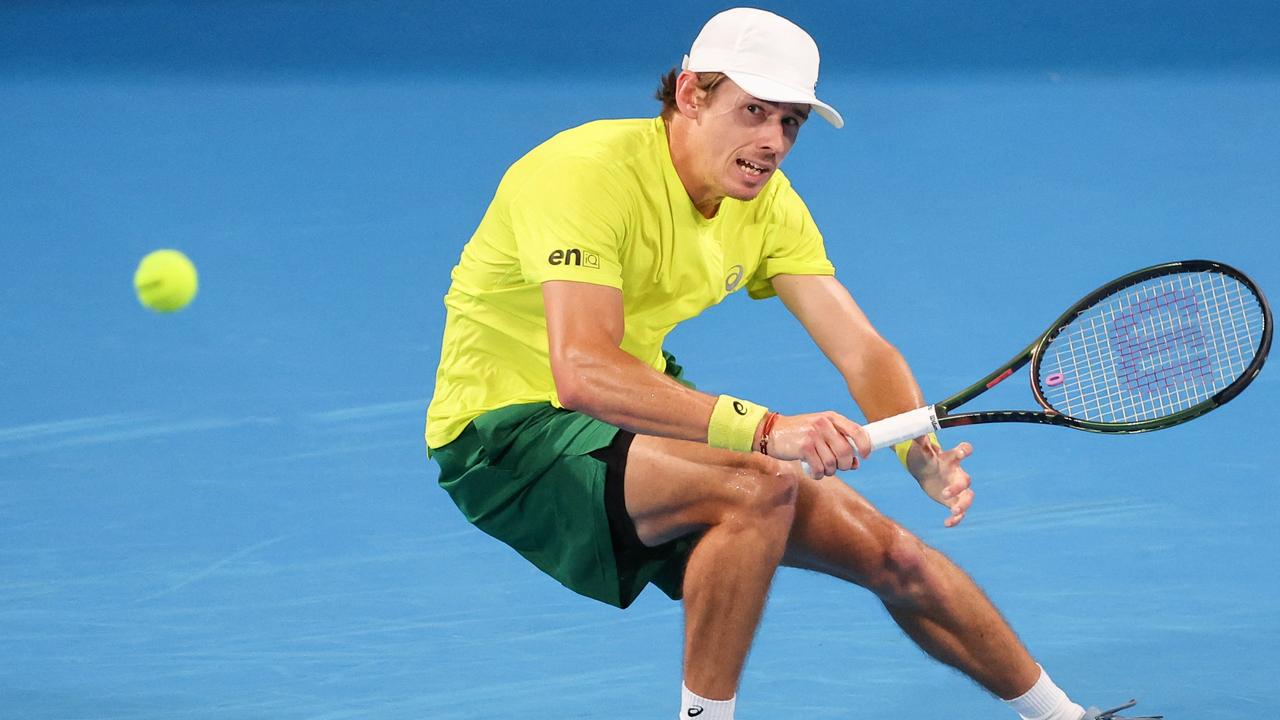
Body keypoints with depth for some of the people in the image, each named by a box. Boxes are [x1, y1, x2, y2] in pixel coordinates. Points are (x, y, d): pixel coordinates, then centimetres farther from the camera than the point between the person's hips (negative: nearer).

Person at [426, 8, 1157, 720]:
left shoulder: (765, 202, -2)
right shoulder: (588, 174, -27)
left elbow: (861, 348, -6)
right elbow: (582, 372, -40)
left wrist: (924, 452, -27)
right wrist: (764, 429, -48)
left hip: (641, 412, 8)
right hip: (507, 426, -8)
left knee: (887, 551, 6)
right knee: (758, 484, -32)